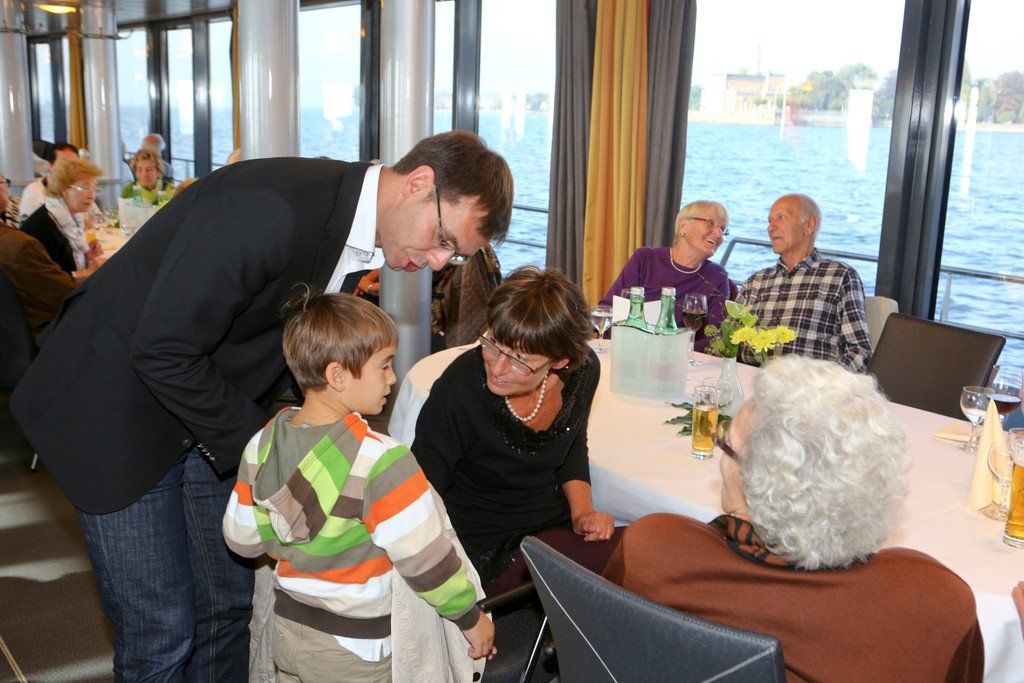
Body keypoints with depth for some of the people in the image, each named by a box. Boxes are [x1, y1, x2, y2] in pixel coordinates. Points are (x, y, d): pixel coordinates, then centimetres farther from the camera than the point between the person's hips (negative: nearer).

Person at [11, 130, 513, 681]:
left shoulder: (359, 233, -2)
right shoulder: (272, 207, -31)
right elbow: (162, 351, -28)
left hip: (211, 414, 8)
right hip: (117, 411, -8)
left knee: (232, 604, 13)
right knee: (161, 631, -2)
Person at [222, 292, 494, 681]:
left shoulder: (261, 446, -8)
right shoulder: (382, 462, -28)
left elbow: (242, 539, 1)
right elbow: (426, 560, -24)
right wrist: (471, 618, -9)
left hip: (287, 631, 6)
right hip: (357, 651, -6)